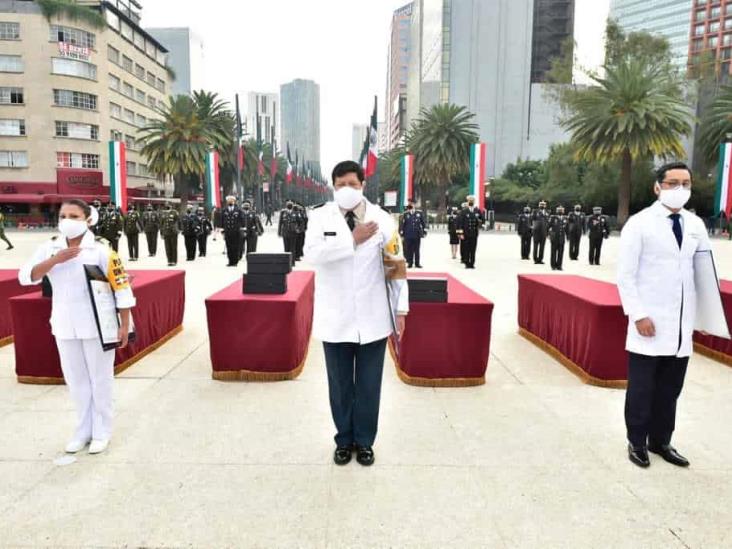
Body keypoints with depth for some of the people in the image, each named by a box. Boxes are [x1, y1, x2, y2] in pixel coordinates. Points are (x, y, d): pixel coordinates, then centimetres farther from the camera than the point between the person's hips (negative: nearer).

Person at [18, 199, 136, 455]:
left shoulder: (100, 250, -13)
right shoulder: (50, 248, 1)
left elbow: (122, 287, -13)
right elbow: (25, 277, -5)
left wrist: (124, 325, -14)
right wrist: (54, 260, -20)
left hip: (96, 326, -4)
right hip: (64, 326, 5)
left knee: (99, 379, 8)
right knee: (75, 379, 16)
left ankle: (101, 432, 23)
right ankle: (83, 430, 32)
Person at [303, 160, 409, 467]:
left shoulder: (381, 218, -2)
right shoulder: (320, 217, -2)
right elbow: (311, 253, -20)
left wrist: (401, 308, -3)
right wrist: (352, 239, -21)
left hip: (372, 317, 0)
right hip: (335, 318, 0)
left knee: (369, 385, 12)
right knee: (340, 384, 14)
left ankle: (364, 441, 31)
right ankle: (344, 440, 33)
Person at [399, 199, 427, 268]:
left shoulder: (419, 213, 6)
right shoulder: (405, 214, 1)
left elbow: (423, 222, 10)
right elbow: (401, 224, -1)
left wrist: (424, 230, 7)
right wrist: (401, 233, -5)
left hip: (417, 235, 1)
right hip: (408, 236, -1)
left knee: (417, 250, 5)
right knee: (409, 250, 3)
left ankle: (417, 263, 13)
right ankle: (410, 263, 12)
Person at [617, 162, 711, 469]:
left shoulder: (695, 225, 8)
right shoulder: (639, 224, -6)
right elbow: (625, 276, -9)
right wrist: (638, 314, -15)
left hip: (682, 325, 5)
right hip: (650, 322, -4)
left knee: (670, 388, 14)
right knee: (642, 388, 6)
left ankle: (660, 441, 31)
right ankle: (637, 442, 24)